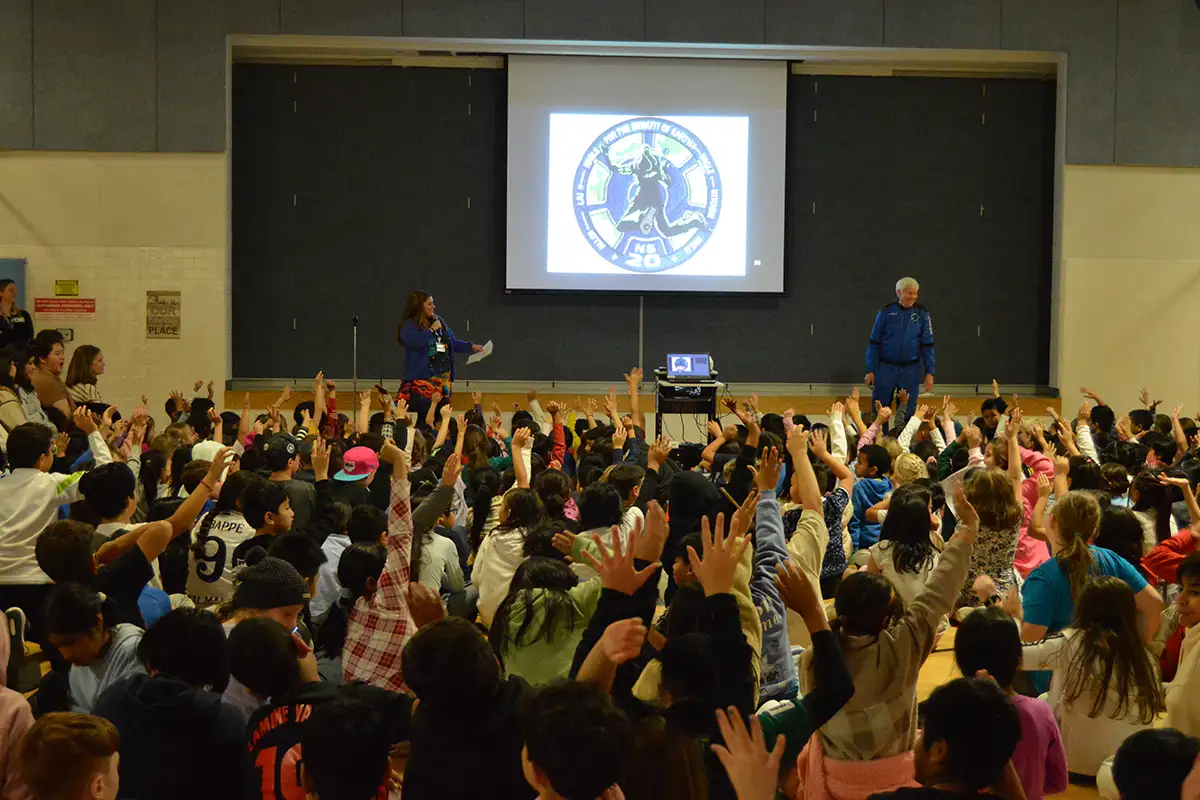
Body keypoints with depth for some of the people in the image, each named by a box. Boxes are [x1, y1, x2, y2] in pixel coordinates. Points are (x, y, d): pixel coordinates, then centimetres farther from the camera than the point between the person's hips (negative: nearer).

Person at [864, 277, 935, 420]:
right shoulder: (886, 312, -3)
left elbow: (927, 345, 3)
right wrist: (870, 371, -4)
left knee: (908, 413, 6)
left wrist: (929, 372, -4)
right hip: (886, 368, -1)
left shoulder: (922, 314, 0)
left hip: (911, 370, 1)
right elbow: (874, 343, 1)